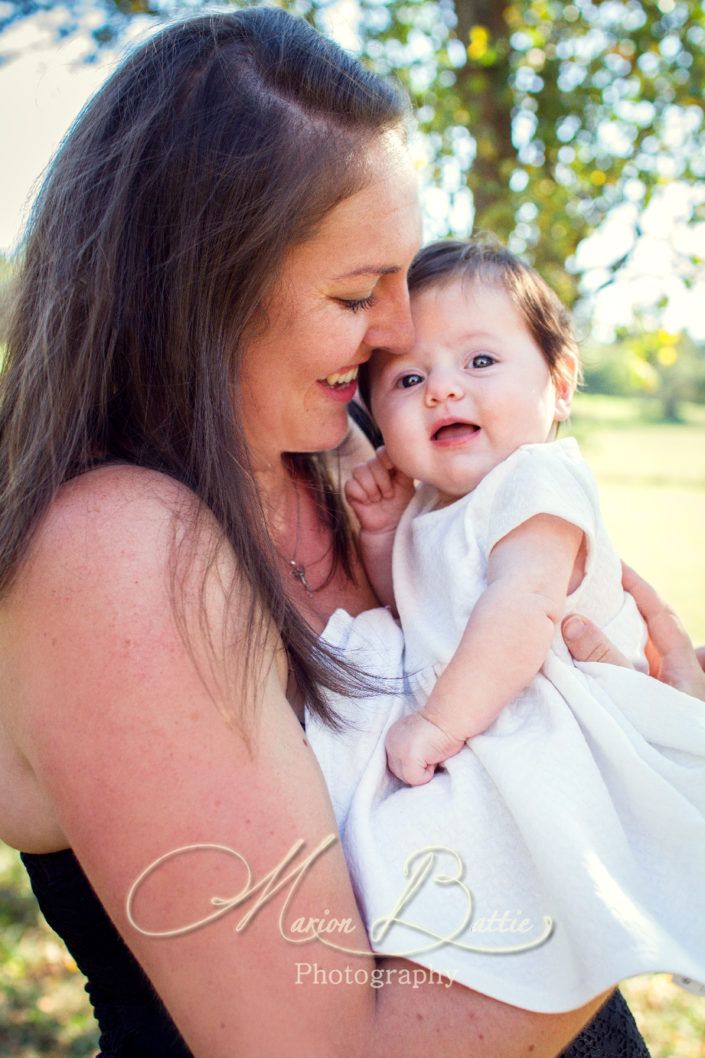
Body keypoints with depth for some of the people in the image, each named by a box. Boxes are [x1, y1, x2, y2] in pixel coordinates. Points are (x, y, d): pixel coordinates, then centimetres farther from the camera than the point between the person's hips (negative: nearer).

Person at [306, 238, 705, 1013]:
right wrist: (382, 534, 7)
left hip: (530, 734, -10)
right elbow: (410, 607, 25)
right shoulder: (430, 502, 13)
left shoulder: (537, 480, -15)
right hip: (459, 714, 10)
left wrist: (439, 721, -27)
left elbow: (525, 610, -29)